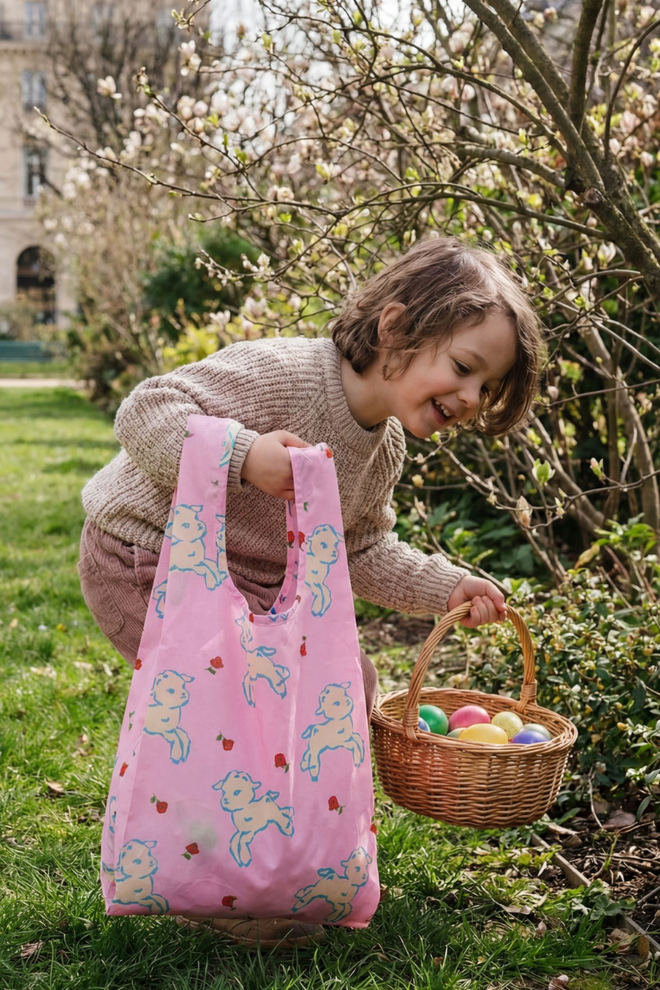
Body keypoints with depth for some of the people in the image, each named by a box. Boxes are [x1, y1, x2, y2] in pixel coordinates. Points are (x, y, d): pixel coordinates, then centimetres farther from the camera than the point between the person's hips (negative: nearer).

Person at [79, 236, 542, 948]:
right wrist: (243, 454, -44)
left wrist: (445, 587, 0)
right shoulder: (281, 374, -28)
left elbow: (360, 554, 10)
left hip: (248, 582, 9)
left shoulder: (385, 449, 0)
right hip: (144, 561, -9)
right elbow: (145, 413, -30)